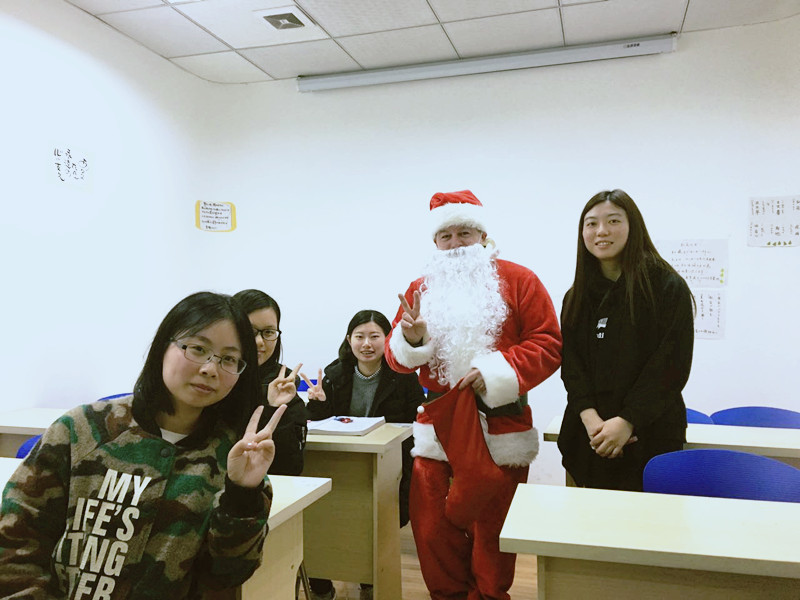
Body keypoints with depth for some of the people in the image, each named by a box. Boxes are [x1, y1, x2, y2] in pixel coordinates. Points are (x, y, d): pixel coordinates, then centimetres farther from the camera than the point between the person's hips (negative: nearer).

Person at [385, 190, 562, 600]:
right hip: (438, 424, 3)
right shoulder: (422, 288, 10)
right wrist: (410, 338, -14)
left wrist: (499, 371, -19)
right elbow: (395, 357, 8)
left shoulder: (517, 281, -1)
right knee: (431, 524, 7)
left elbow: (548, 344, -7)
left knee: (493, 527, 9)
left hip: (498, 426, -3)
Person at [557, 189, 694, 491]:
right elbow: (571, 363, 2)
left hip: (649, 438, -4)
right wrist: (589, 416, -13)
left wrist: (626, 421, -17)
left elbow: (671, 365, -11)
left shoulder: (668, 288, -6)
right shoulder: (577, 296, 9)